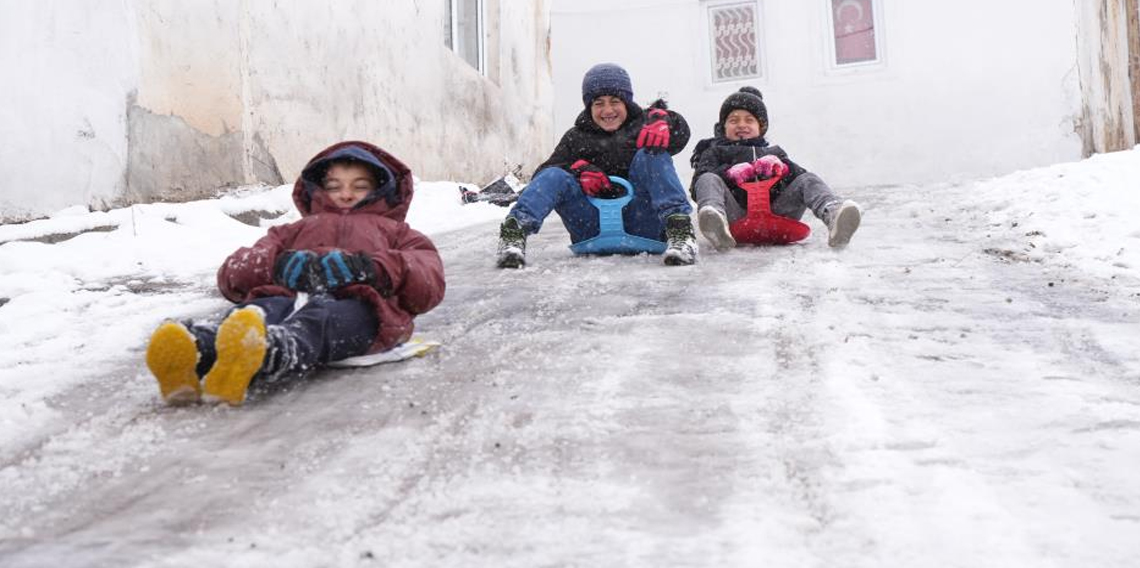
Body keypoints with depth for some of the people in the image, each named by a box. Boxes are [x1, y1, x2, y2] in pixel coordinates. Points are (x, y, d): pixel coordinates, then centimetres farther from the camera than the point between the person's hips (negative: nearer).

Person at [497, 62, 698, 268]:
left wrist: (663, 122, -29)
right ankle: (515, 229, -40)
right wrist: (578, 169, -12)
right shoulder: (576, 138, 17)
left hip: (641, 224, -1)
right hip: (593, 231, 1)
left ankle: (679, 226, -40)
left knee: (649, 155, -20)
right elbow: (543, 172, 8)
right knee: (555, 176, -18)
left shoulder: (642, 126, 13)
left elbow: (681, 132, -5)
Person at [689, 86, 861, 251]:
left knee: (808, 180, -15)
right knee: (709, 180, -26)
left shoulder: (774, 153, 35)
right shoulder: (714, 152, 27)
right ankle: (715, 223, -63)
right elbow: (699, 184, 7)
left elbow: (799, 176, 16)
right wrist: (729, 174, -12)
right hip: (736, 217, -2)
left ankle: (832, 214, -51)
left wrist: (780, 167, -8)